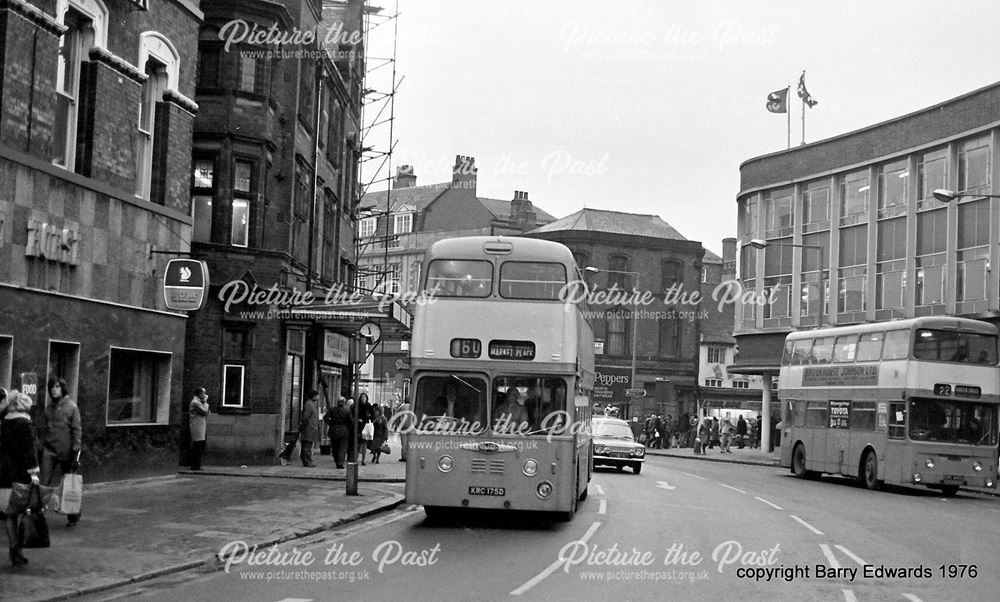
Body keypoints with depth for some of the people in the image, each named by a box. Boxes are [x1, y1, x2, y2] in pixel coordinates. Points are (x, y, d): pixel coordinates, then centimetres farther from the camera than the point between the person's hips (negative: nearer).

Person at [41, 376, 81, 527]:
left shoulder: (72, 407, -4)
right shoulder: (49, 408, 9)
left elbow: (77, 430, -7)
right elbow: (47, 428, 17)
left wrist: (76, 453, -12)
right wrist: (43, 446, 14)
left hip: (66, 452, -3)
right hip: (49, 450, 4)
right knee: (44, 483, -9)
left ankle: (74, 517, 20)